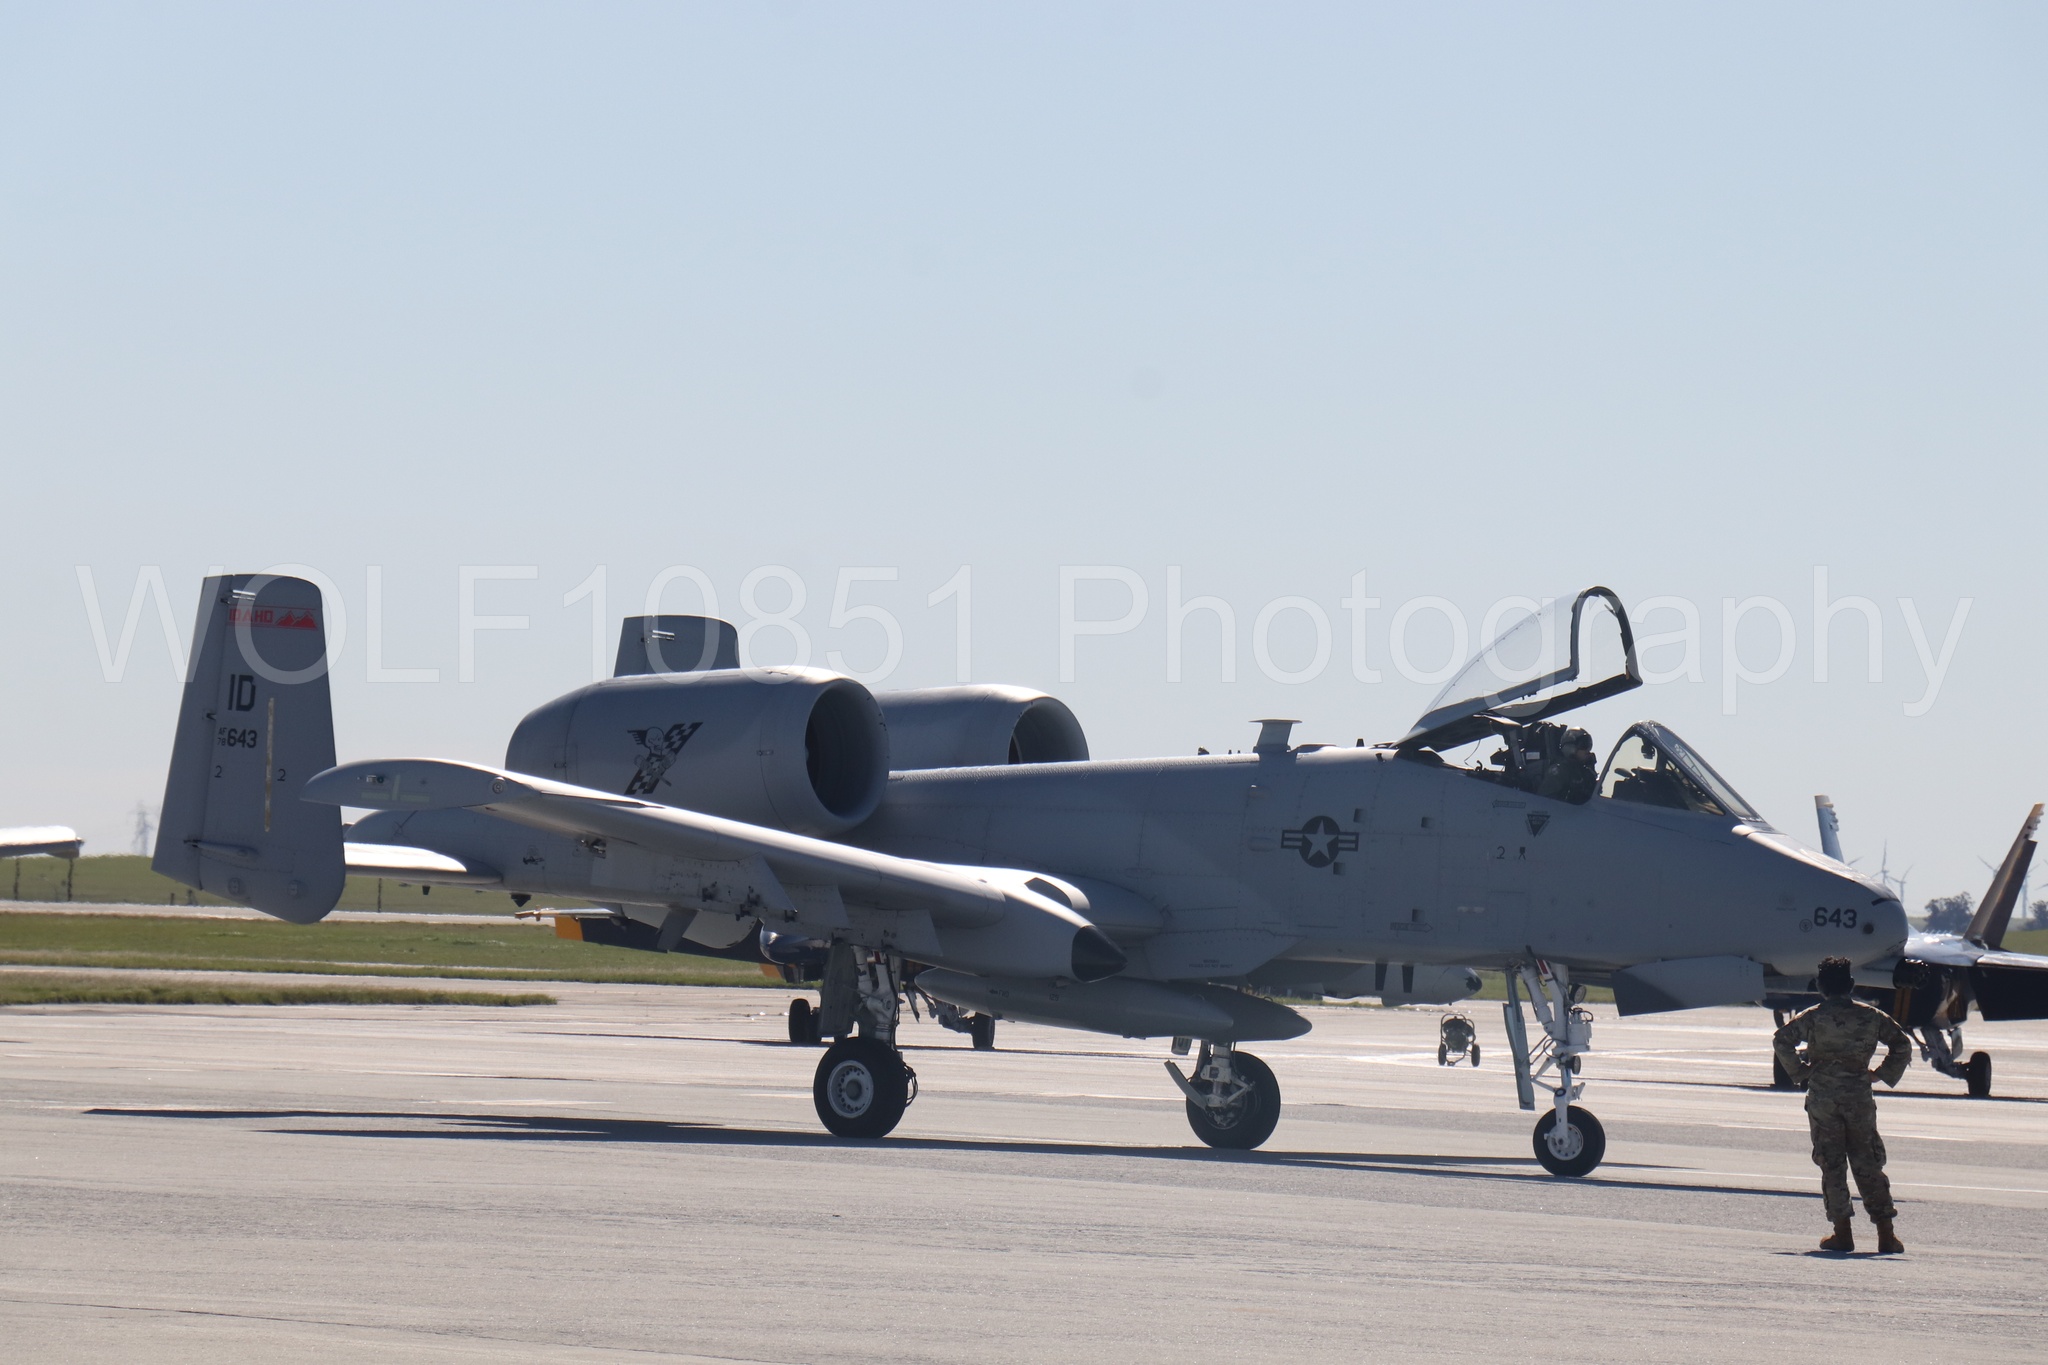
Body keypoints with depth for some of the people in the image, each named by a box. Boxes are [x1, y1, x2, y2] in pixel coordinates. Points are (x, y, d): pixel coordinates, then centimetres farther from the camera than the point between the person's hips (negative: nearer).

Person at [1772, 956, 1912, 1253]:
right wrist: (1883, 1073, 12)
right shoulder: (1871, 1016, 4)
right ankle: (1886, 1234, 2)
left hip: (1822, 1099, -2)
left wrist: (1800, 1072, 0)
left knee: (1831, 1164, 4)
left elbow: (1782, 1041, -12)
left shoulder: (1813, 1017, -3)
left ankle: (1843, 1233, 1)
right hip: (1859, 1098, 2)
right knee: (1868, 1164, 7)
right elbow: (1902, 1044, 4)